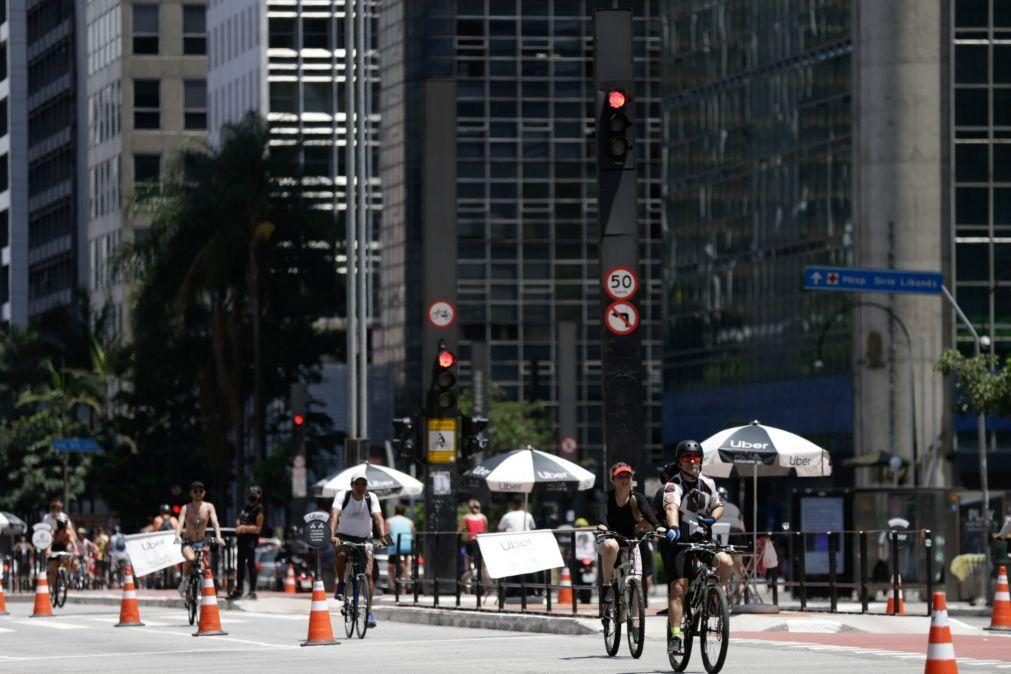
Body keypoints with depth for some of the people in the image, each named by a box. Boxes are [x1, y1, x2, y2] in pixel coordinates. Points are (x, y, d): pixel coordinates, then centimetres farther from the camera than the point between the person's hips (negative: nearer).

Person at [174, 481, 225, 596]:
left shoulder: (209, 507, -4)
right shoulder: (186, 508, -8)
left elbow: (215, 522, -15)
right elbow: (180, 523, -20)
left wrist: (218, 537, -33)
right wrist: (177, 537, -40)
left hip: (201, 542, 3)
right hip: (187, 543, -3)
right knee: (191, 558, -33)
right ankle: (184, 581, -12)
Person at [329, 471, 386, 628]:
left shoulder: (371, 498, -10)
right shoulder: (342, 495, -14)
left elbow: (378, 518, -22)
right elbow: (334, 515, -28)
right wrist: (332, 536, -45)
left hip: (364, 539, 1)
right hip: (344, 537, -1)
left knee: (368, 574, -11)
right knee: (341, 555, -36)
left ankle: (369, 611, -4)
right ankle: (341, 585, -11)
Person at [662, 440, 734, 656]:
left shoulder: (707, 483, 4)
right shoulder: (674, 485, -14)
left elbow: (718, 506, 19)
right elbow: (671, 508, -33)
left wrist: (712, 518, -5)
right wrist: (673, 527, -54)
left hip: (701, 540, 4)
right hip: (678, 541, -4)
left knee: (726, 562, -23)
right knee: (678, 587, -13)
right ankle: (675, 637, -11)